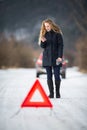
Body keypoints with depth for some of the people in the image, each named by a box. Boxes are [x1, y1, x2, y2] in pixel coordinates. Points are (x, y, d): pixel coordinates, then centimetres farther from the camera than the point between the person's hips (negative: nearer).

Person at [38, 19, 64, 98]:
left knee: (57, 76, -3)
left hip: (55, 58, -3)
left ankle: (57, 93, 10)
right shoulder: (44, 34, 10)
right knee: (49, 76, 2)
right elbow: (42, 46, 12)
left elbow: (60, 45, -5)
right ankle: (51, 93, 7)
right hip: (47, 58, 4)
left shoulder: (57, 34, -2)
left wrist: (60, 56, -13)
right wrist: (43, 41, -10)